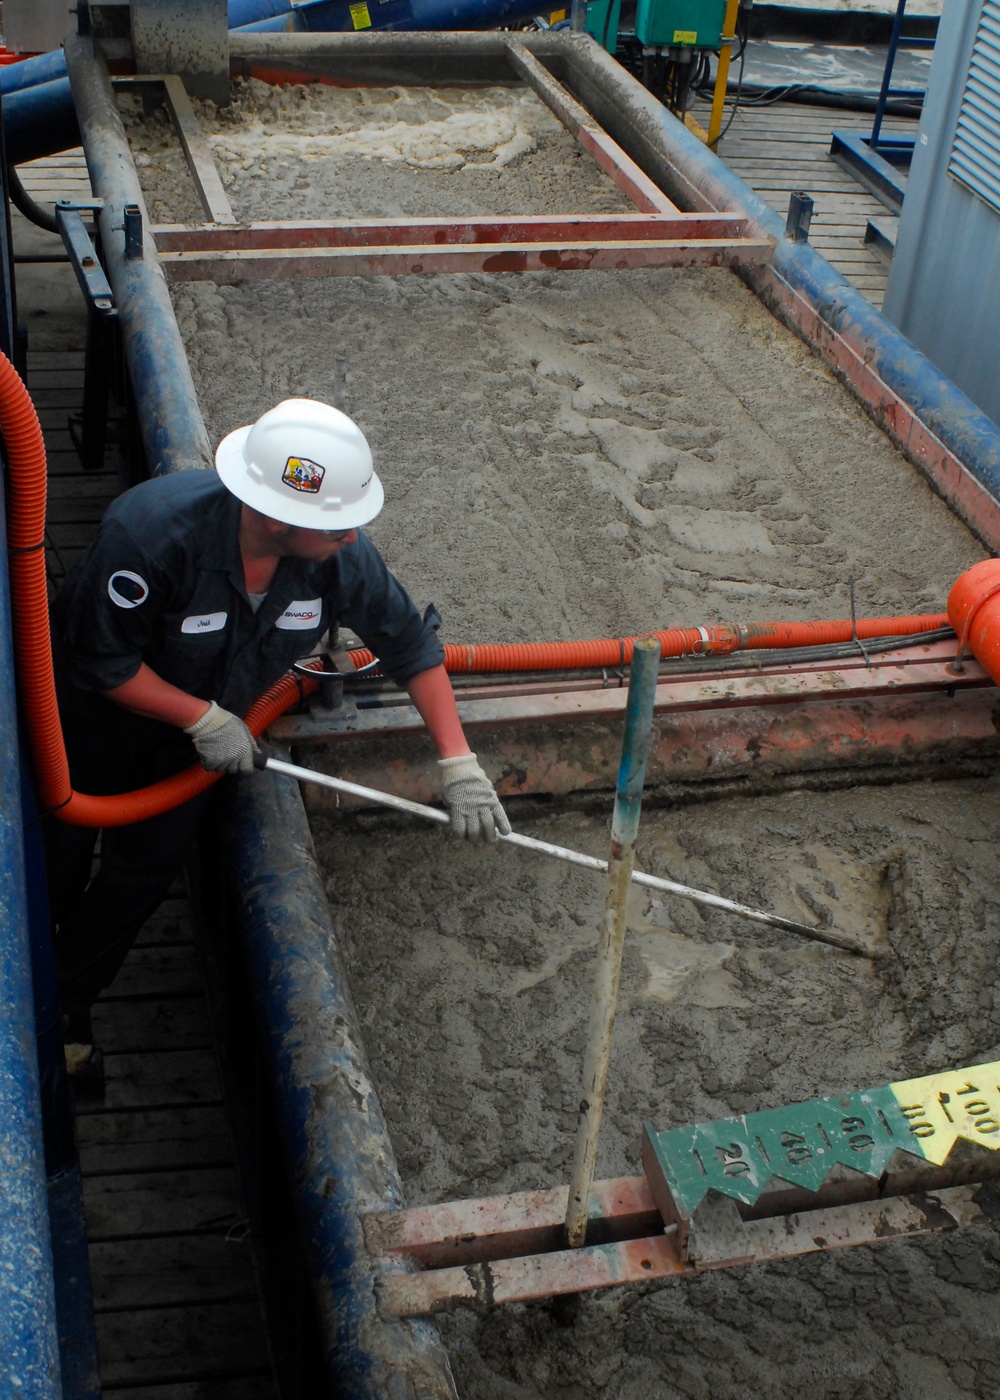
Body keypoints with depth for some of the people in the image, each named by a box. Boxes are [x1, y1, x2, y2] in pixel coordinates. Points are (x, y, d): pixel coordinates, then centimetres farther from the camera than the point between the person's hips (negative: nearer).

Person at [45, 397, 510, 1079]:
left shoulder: (339, 551, -28)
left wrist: (459, 764, -21)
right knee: (56, 863, 15)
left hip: (195, 739, 4)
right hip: (98, 720, -4)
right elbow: (100, 660, -29)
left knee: (147, 869, 14)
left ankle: (71, 1000, 39)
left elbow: (410, 643, -16)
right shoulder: (152, 531, -41)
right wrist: (203, 719, -28)